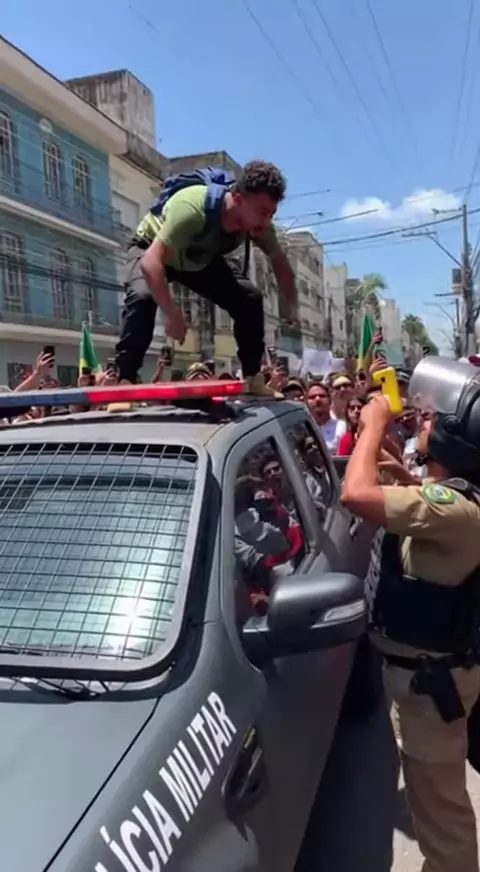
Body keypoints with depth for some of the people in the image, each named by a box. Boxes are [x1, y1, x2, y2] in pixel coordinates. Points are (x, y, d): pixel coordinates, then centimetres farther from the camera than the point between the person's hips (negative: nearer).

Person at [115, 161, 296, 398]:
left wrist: (293, 309, -13)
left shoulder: (257, 222, -24)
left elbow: (280, 263, -7)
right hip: (151, 248, -5)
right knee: (142, 297, -35)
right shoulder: (192, 208, -44)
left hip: (202, 257, 5)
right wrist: (172, 314, -53)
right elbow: (151, 262, -49)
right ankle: (124, 384, -30)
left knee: (250, 299, -10)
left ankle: (253, 379, 2)